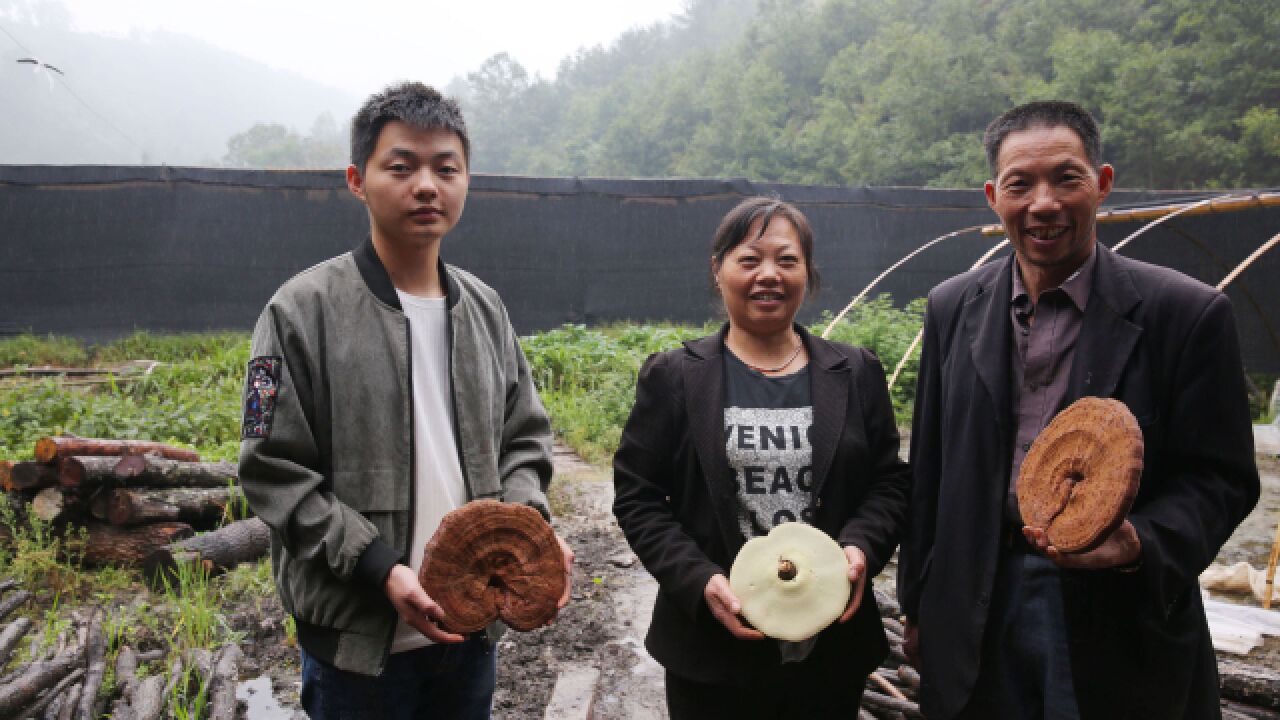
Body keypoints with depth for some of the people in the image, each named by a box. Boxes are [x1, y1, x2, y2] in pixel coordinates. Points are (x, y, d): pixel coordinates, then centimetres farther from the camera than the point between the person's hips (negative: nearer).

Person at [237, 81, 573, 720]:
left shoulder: (485, 308, 5)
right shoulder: (305, 309, -9)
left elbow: (523, 437, 11)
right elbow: (272, 472, -10)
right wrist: (380, 569, -19)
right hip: (356, 638, -4)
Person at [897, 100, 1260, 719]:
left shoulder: (1187, 313, -8)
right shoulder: (952, 308, 1)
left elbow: (1221, 479, -5)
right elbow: (930, 470, 4)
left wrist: (1141, 543, -24)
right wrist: (917, 606, 8)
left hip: (1120, 634, -2)